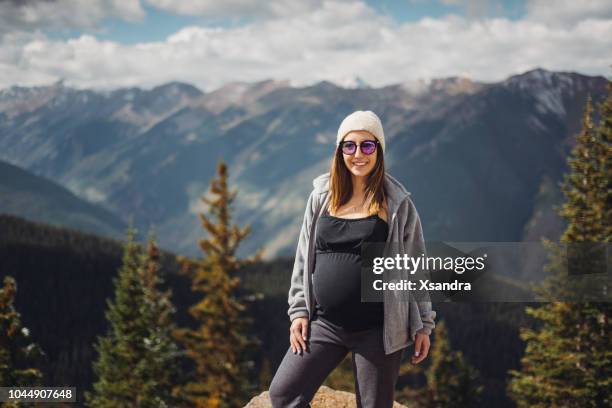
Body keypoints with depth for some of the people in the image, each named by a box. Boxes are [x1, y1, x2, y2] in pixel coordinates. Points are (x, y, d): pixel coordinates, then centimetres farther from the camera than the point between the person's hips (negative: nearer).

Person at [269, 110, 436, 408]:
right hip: (325, 324, 3)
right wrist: (298, 311, 7)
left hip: (379, 329, -3)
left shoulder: (397, 203, -4)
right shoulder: (321, 197, 5)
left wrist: (423, 325, 1)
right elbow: (304, 257, 12)